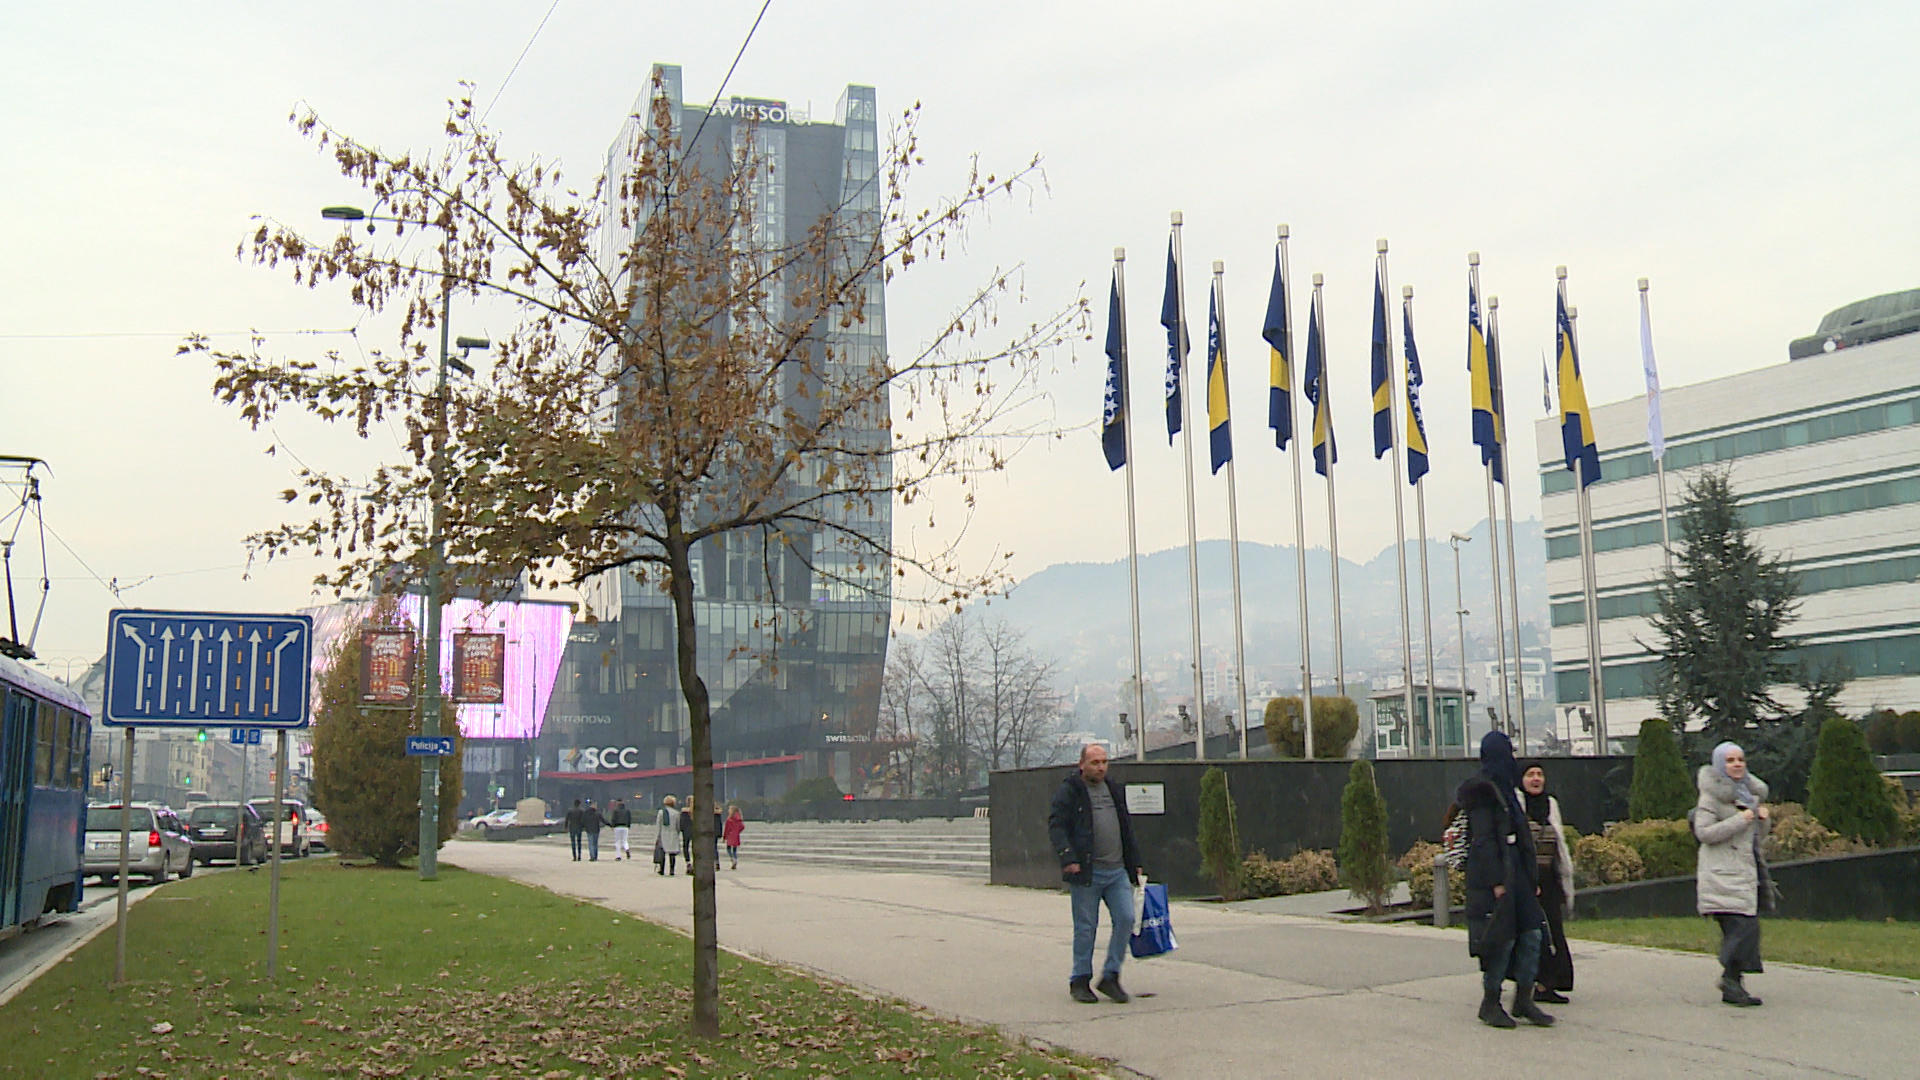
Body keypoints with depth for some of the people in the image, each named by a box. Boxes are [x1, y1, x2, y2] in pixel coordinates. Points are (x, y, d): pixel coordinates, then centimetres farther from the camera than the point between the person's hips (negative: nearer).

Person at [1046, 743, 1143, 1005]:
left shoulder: (1115, 789, 17)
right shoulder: (1069, 791, -3)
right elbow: (1056, 826, -10)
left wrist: (1134, 862, 20)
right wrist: (1068, 857, -23)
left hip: (1117, 872, 5)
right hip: (1086, 873, -5)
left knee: (1125, 919, -3)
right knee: (1085, 928, 1)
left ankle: (1110, 976, 11)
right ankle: (1079, 981, 15)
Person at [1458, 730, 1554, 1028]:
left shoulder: (1507, 787, 17)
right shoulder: (1482, 789, -11)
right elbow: (1483, 839, -17)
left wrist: (1532, 878, 17)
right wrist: (1496, 881, -20)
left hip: (1517, 872, 9)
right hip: (1496, 874, -9)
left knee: (1531, 935, 6)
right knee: (1503, 939, -4)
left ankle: (1524, 999, 14)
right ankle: (1490, 1004, 7)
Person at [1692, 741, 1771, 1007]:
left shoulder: (1751, 794, 20)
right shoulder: (1712, 796, -3)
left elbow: (1758, 840, 24)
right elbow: (1704, 833, -14)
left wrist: (1762, 820, 4)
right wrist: (1740, 820, -15)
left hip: (1747, 873, 7)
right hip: (1723, 876, -7)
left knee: (1744, 930, 3)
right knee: (1741, 926, -17)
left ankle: (1731, 984, 9)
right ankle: (1731, 980, -9)